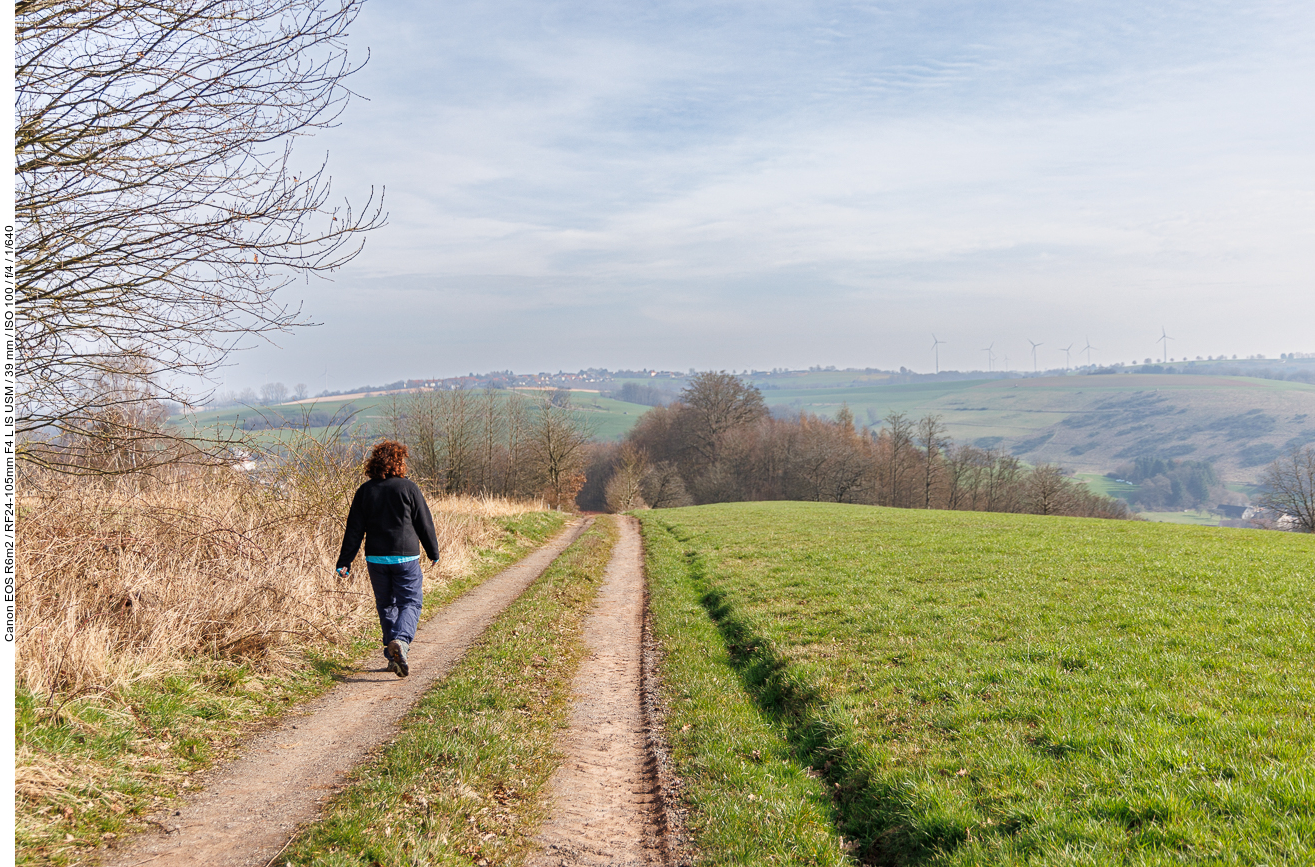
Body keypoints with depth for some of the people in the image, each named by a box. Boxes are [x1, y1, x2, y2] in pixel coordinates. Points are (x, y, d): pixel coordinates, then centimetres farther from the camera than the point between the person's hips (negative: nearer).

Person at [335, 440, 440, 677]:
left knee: (386, 605, 14)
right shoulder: (409, 488, -6)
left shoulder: (365, 491, 2)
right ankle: (401, 640, -24)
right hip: (405, 558, -3)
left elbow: (354, 529, 2)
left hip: (375, 559, 3)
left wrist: (345, 561, 5)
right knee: (410, 603, 2)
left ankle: (393, 656, 17)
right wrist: (433, 552, 12)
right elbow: (424, 524, -1)